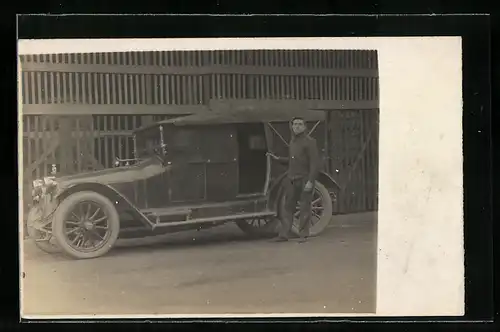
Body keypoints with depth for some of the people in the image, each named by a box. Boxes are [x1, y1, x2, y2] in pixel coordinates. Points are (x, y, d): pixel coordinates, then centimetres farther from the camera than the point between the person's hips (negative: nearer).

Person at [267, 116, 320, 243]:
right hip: (291, 179, 7)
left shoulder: (309, 142, -7)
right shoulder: (292, 142, 16)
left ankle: (303, 235, 5)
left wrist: (310, 181, -19)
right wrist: (277, 159, 13)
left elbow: (314, 163, -12)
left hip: (304, 179, -7)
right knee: (288, 207, 5)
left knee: (305, 208, -1)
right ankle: (284, 234, 7)